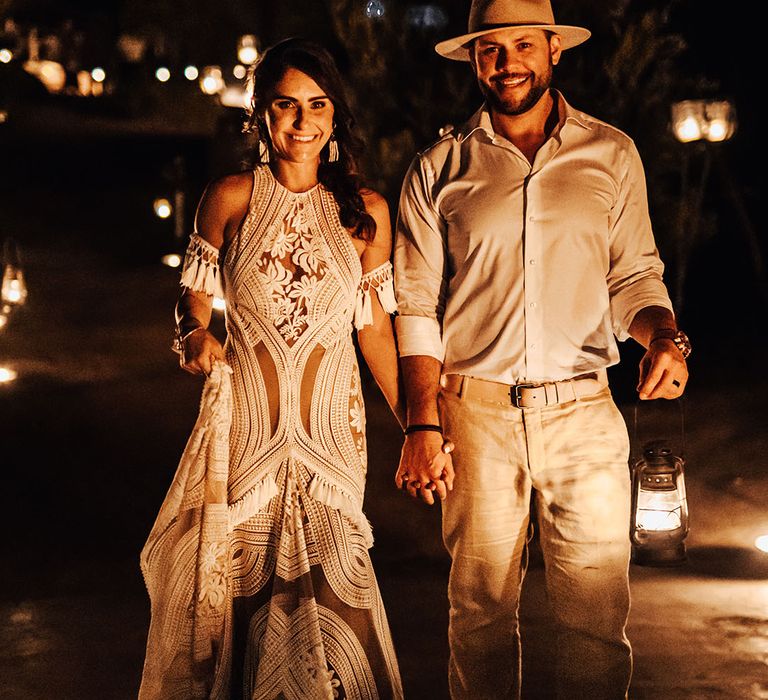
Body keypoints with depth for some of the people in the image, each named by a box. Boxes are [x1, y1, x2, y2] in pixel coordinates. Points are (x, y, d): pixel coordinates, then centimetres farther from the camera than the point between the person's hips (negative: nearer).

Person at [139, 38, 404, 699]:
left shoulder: (366, 211, 2)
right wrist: (197, 337, -14)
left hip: (330, 423, 0)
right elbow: (194, 299, 9)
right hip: (245, 420, 0)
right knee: (241, 579, 2)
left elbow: (375, 327, 8)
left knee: (325, 590, -4)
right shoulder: (231, 197, -1)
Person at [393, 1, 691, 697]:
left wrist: (664, 336, -10)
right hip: (475, 412, 0)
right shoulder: (439, 169, 6)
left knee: (598, 615, 1)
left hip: (584, 412, 1)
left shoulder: (612, 154, 8)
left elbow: (634, 274, 12)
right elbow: (416, 308, 4)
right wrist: (423, 427, -5)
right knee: (481, 610, 7)